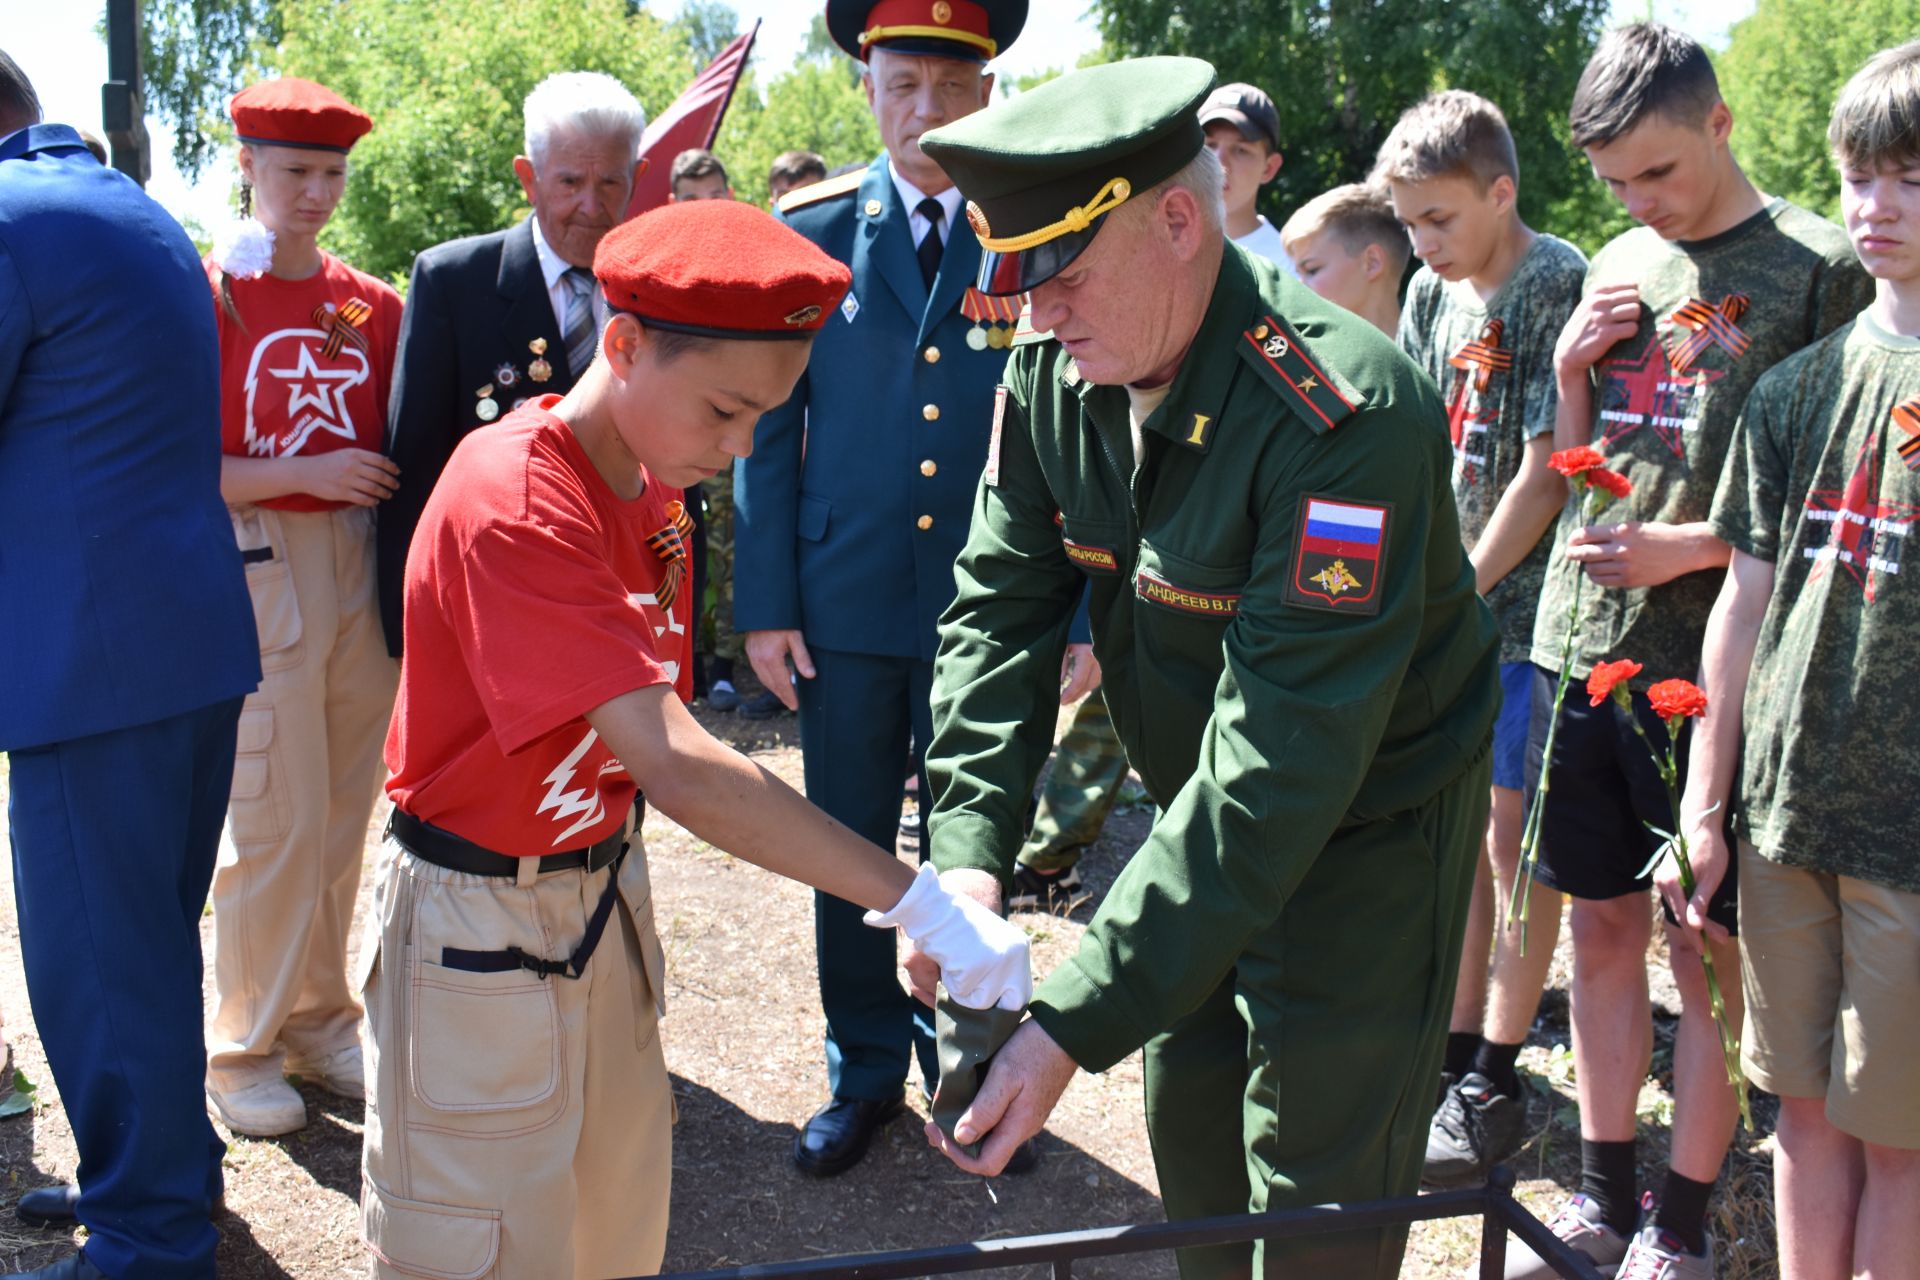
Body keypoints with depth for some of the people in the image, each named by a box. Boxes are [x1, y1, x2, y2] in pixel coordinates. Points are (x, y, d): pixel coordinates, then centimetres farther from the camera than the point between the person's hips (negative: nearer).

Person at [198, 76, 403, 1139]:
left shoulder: (375, 305, 9)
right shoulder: (205, 297, -4)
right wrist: (306, 472, -17)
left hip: (364, 569, 5)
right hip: (259, 572, -5)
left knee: (343, 816, 11)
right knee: (276, 820, -3)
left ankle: (320, 1023, 26)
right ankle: (243, 1046, 14)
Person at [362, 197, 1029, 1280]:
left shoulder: (653, 490, 2)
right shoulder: (511, 501, -27)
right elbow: (670, 763, -34)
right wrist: (913, 898, -36)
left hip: (605, 893, 8)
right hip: (481, 928, -7)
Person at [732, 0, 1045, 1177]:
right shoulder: (811, 230, 1)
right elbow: (768, 429, 2)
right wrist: (765, 603, -2)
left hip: (985, 606, -1)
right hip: (843, 603, 1)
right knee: (849, 848, 12)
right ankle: (866, 1072, 30)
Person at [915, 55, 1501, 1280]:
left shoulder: (1346, 418, -33)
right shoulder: (1053, 373, -10)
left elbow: (1281, 768, -35)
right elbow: (1000, 604, -6)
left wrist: (1074, 1026, -37)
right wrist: (970, 848, -23)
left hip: (1368, 825, -6)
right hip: (1201, 798, 6)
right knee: (1189, 1114, 17)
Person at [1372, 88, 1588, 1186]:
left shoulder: (1560, 284, -12)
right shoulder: (1432, 291, 9)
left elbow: (1544, 474, -16)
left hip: (1522, 604, -6)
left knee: (1511, 843, 0)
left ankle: (1496, 1085, 10)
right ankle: (1456, 1047, 24)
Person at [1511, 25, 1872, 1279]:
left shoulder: (1819, 267, -6)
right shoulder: (1618, 268, 11)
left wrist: (1693, 545, -17)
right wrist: (1573, 372, -2)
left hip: (1710, 665, -5)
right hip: (1580, 646, 5)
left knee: (1709, 947, 5)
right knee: (1603, 926, 12)